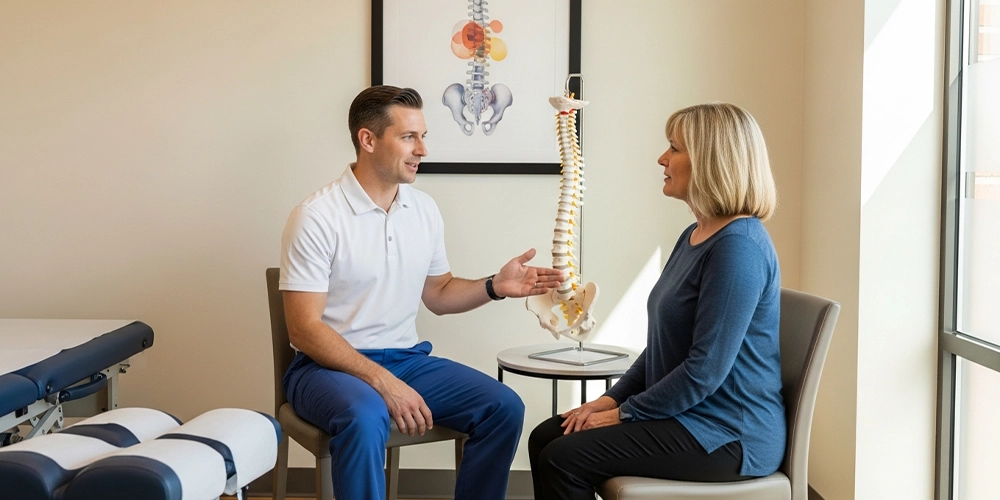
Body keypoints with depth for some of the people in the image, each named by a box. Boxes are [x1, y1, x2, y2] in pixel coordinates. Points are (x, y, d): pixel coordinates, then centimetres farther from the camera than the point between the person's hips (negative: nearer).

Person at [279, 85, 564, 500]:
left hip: (406, 358, 6)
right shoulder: (317, 217, -13)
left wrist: (494, 287, -1)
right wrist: (383, 383, -25)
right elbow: (304, 330, -16)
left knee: (504, 407, -11)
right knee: (365, 416, -38)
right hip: (330, 364, -6)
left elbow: (438, 294, 19)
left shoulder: (424, 210, 6)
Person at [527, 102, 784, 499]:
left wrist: (625, 413, -14)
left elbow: (706, 370, -23)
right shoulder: (695, 235, 13)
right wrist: (612, 398, 6)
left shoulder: (739, 246, -20)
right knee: (544, 437, 1)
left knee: (564, 458, -17)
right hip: (688, 416, 10)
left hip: (728, 435, -9)